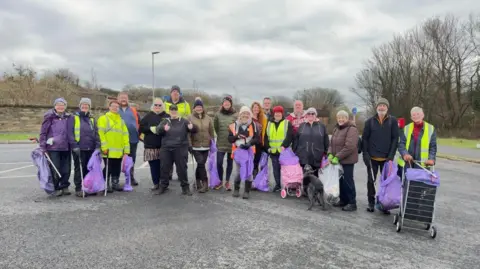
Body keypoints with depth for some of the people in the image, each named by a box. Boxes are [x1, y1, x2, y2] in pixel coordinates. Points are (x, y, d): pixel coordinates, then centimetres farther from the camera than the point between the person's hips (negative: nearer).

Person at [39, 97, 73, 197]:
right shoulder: (50, 117, -2)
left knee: (66, 169, 6)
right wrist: (43, 146, -6)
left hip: (66, 147, 4)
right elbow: (43, 132, -2)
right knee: (55, 169, 0)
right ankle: (56, 188, 12)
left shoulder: (68, 117, 11)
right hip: (53, 148, -4)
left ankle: (64, 187, 20)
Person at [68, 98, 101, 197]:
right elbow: (70, 133, -5)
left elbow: (96, 133, 14)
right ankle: (78, 189, 8)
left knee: (89, 169, 10)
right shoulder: (74, 118, 2)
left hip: (90, 149, 4)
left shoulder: (92, 119, 16)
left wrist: (97, 146, 4)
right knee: (79, 169, 1)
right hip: (79, 149, -4)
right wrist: (74, 146, -14)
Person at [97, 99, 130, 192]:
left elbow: (125, 135, 14)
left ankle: (115, 184, 24)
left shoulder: (121, 120, 18)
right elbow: (101, 134, -9)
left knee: (117, 169, 12)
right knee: (108, 168, 1)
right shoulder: (103, 118, 0)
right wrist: (104, 147, -18)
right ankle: (106, 185, 12)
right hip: (108, 150, -5)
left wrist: (126, 149, 7)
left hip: (119, 151, 5)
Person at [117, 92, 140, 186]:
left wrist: (139, 134, 5)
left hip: (133, 139, 2)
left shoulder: (133, 110, 10)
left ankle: (131, 177, 23)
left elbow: (139, 123, 12)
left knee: (131, 159, 11)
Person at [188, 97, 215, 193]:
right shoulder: (190, 118, -1)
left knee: (200, 164, 9)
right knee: (201, 163, -13)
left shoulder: (208, 118, 6)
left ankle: (198, 182, 24)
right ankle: (205, 183, -6)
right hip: (196, 146, -3)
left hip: (206, 146, 3)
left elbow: (211, 132, 10)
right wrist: (189, 145, -9)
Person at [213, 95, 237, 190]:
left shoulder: (235, 115, -8)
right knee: (219, 163, 0)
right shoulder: (218, 114, -1)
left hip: (232, 143, -1)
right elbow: (215, 127, 10)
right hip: (221, 143, 1)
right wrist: (220, 135, 11)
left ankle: (227, 181, 25)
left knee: (230, 163, 10)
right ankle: (220, 181, 19)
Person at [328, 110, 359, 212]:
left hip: (347, 160, -8)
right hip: (337, 160, 8)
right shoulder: (336, 128, 15)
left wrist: (337, 157, -20)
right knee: (340, 180, 13)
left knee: (348, 181, -2)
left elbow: (349, 146, -21)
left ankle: (352, 203, 8)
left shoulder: (351, 129, -13)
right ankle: (343, 200, 25)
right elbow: (332, 143, 14)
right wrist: (330, 154, -4)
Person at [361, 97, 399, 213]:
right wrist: (365, 154, -6)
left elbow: (395, 139, -3)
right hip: (372, 157, 1)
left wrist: (391, 155, -10)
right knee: (371, 180, 8)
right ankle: (371, 203, 20)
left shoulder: (393, 121, 0)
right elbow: (364, 138, 2)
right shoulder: (370, 121, 2)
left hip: (386, 158, 0)